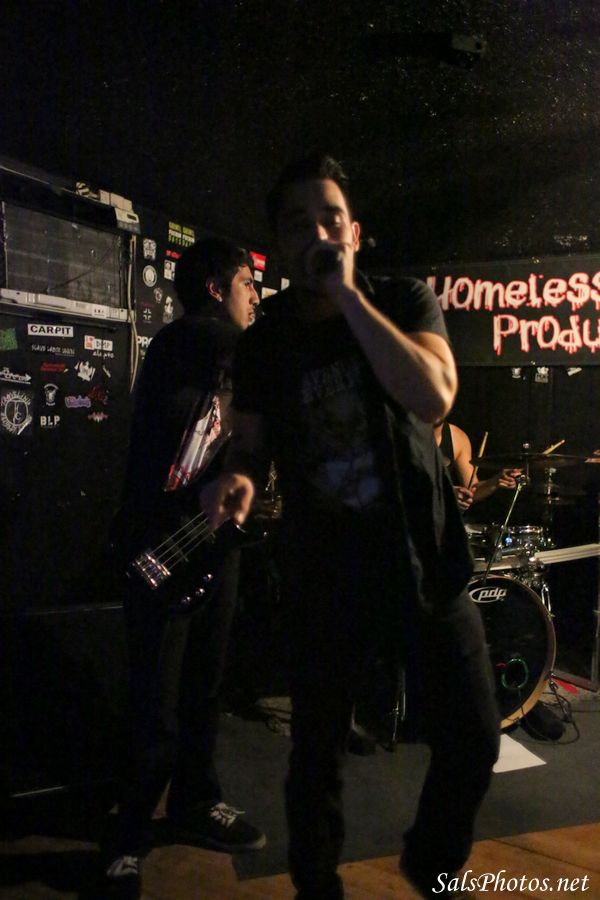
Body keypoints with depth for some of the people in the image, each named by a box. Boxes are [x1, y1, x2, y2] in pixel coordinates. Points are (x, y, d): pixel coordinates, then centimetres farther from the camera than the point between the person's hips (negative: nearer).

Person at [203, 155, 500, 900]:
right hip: (322, 574, 1)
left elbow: (432, 398, -21)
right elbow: (251, 442, 8)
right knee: (316, 753, 10)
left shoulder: (405, 301, -3)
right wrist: (238, 478, -16)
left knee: (473, 740, 8)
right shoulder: (262, 343, 1)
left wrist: (347, 295, -21)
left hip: (425, 557, 0)